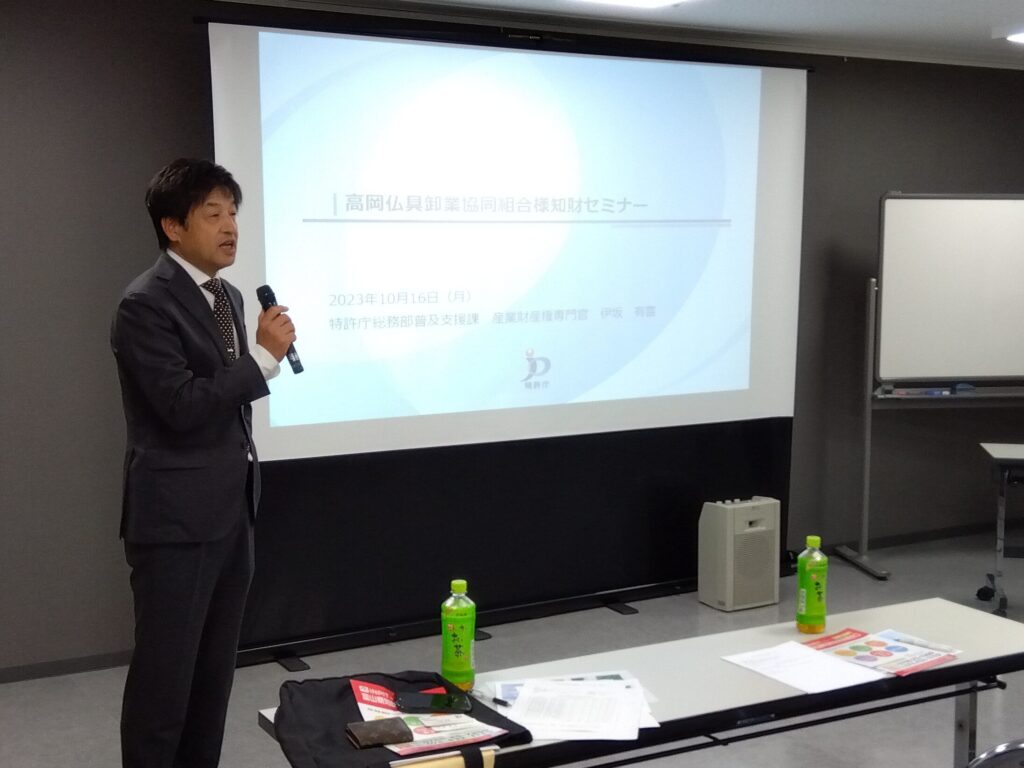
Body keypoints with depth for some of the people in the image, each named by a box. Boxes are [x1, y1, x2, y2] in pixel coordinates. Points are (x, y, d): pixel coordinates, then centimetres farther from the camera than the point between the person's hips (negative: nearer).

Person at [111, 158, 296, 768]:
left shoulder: (229, 297, 12)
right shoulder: (145, 304, -14)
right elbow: (183, 406, -22)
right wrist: (266, 355, -18)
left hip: (231, 510, 8)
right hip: (177, 515, -8)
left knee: (215, 669, 15)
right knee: (165, 672, 0)